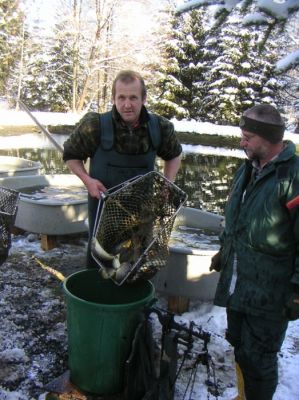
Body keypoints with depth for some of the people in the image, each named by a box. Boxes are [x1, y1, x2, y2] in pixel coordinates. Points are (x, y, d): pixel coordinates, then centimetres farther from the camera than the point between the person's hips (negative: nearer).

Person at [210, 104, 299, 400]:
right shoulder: (247, 169, 9)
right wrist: (224, 252, 24)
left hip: (270, 293, -8)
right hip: (237, 282, 8)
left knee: (258, 358, 5)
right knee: (240, 349, 22)